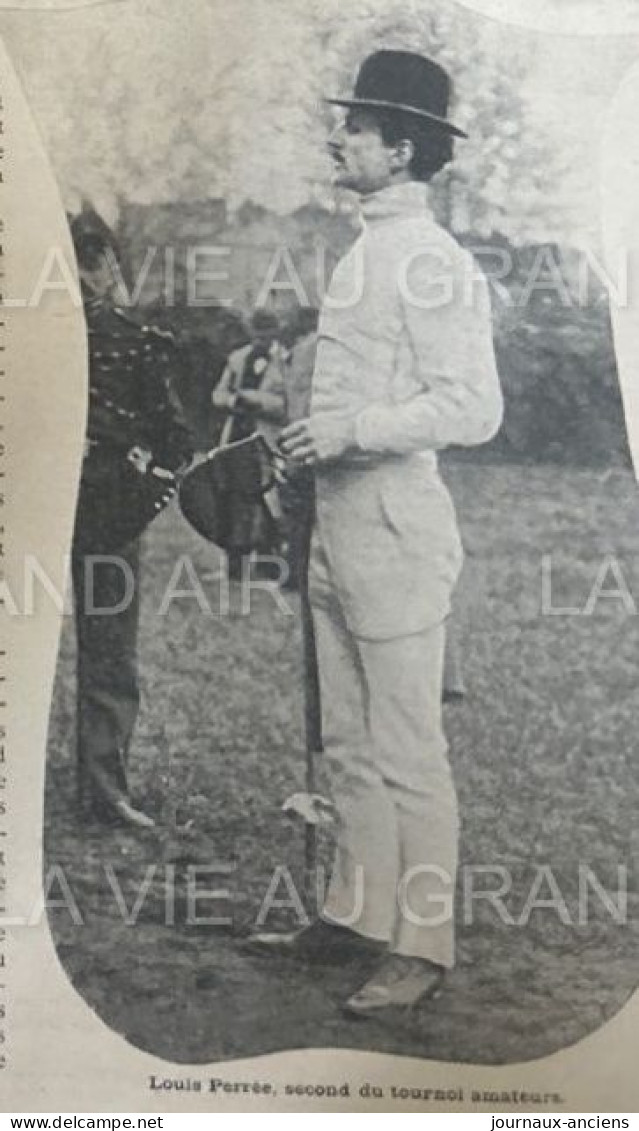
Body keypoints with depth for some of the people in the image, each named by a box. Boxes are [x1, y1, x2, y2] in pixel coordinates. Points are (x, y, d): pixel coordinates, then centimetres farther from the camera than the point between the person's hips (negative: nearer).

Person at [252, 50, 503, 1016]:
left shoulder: (433, 264, -13)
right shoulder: (365, 252, 15)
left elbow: (472, 411, -19)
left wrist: (348, 431, -20)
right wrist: (311, 440, 13)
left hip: (395, 528, -9)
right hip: (340, 524, 9)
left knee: (406, 753, 0)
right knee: (348, 745, 16)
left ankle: (421, 946, 12)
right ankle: (356, 915, 28)